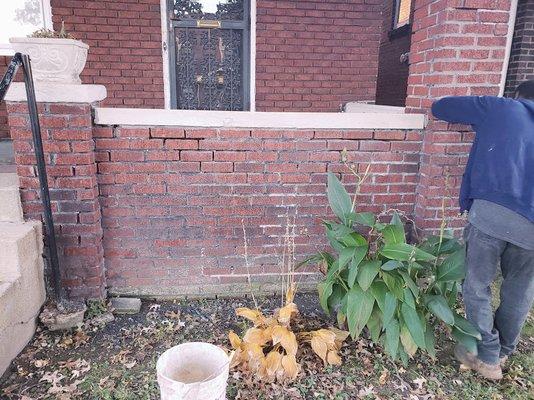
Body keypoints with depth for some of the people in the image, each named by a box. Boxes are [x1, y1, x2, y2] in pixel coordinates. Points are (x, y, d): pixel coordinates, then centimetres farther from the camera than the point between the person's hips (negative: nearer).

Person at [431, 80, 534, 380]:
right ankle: (503, 351, 38)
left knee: (478, 286, 12)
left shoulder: (500, 108, 17)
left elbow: (440, 107, 21)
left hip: (491, 211, -3)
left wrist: (474, 115, 38)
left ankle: (487, 358, 22)